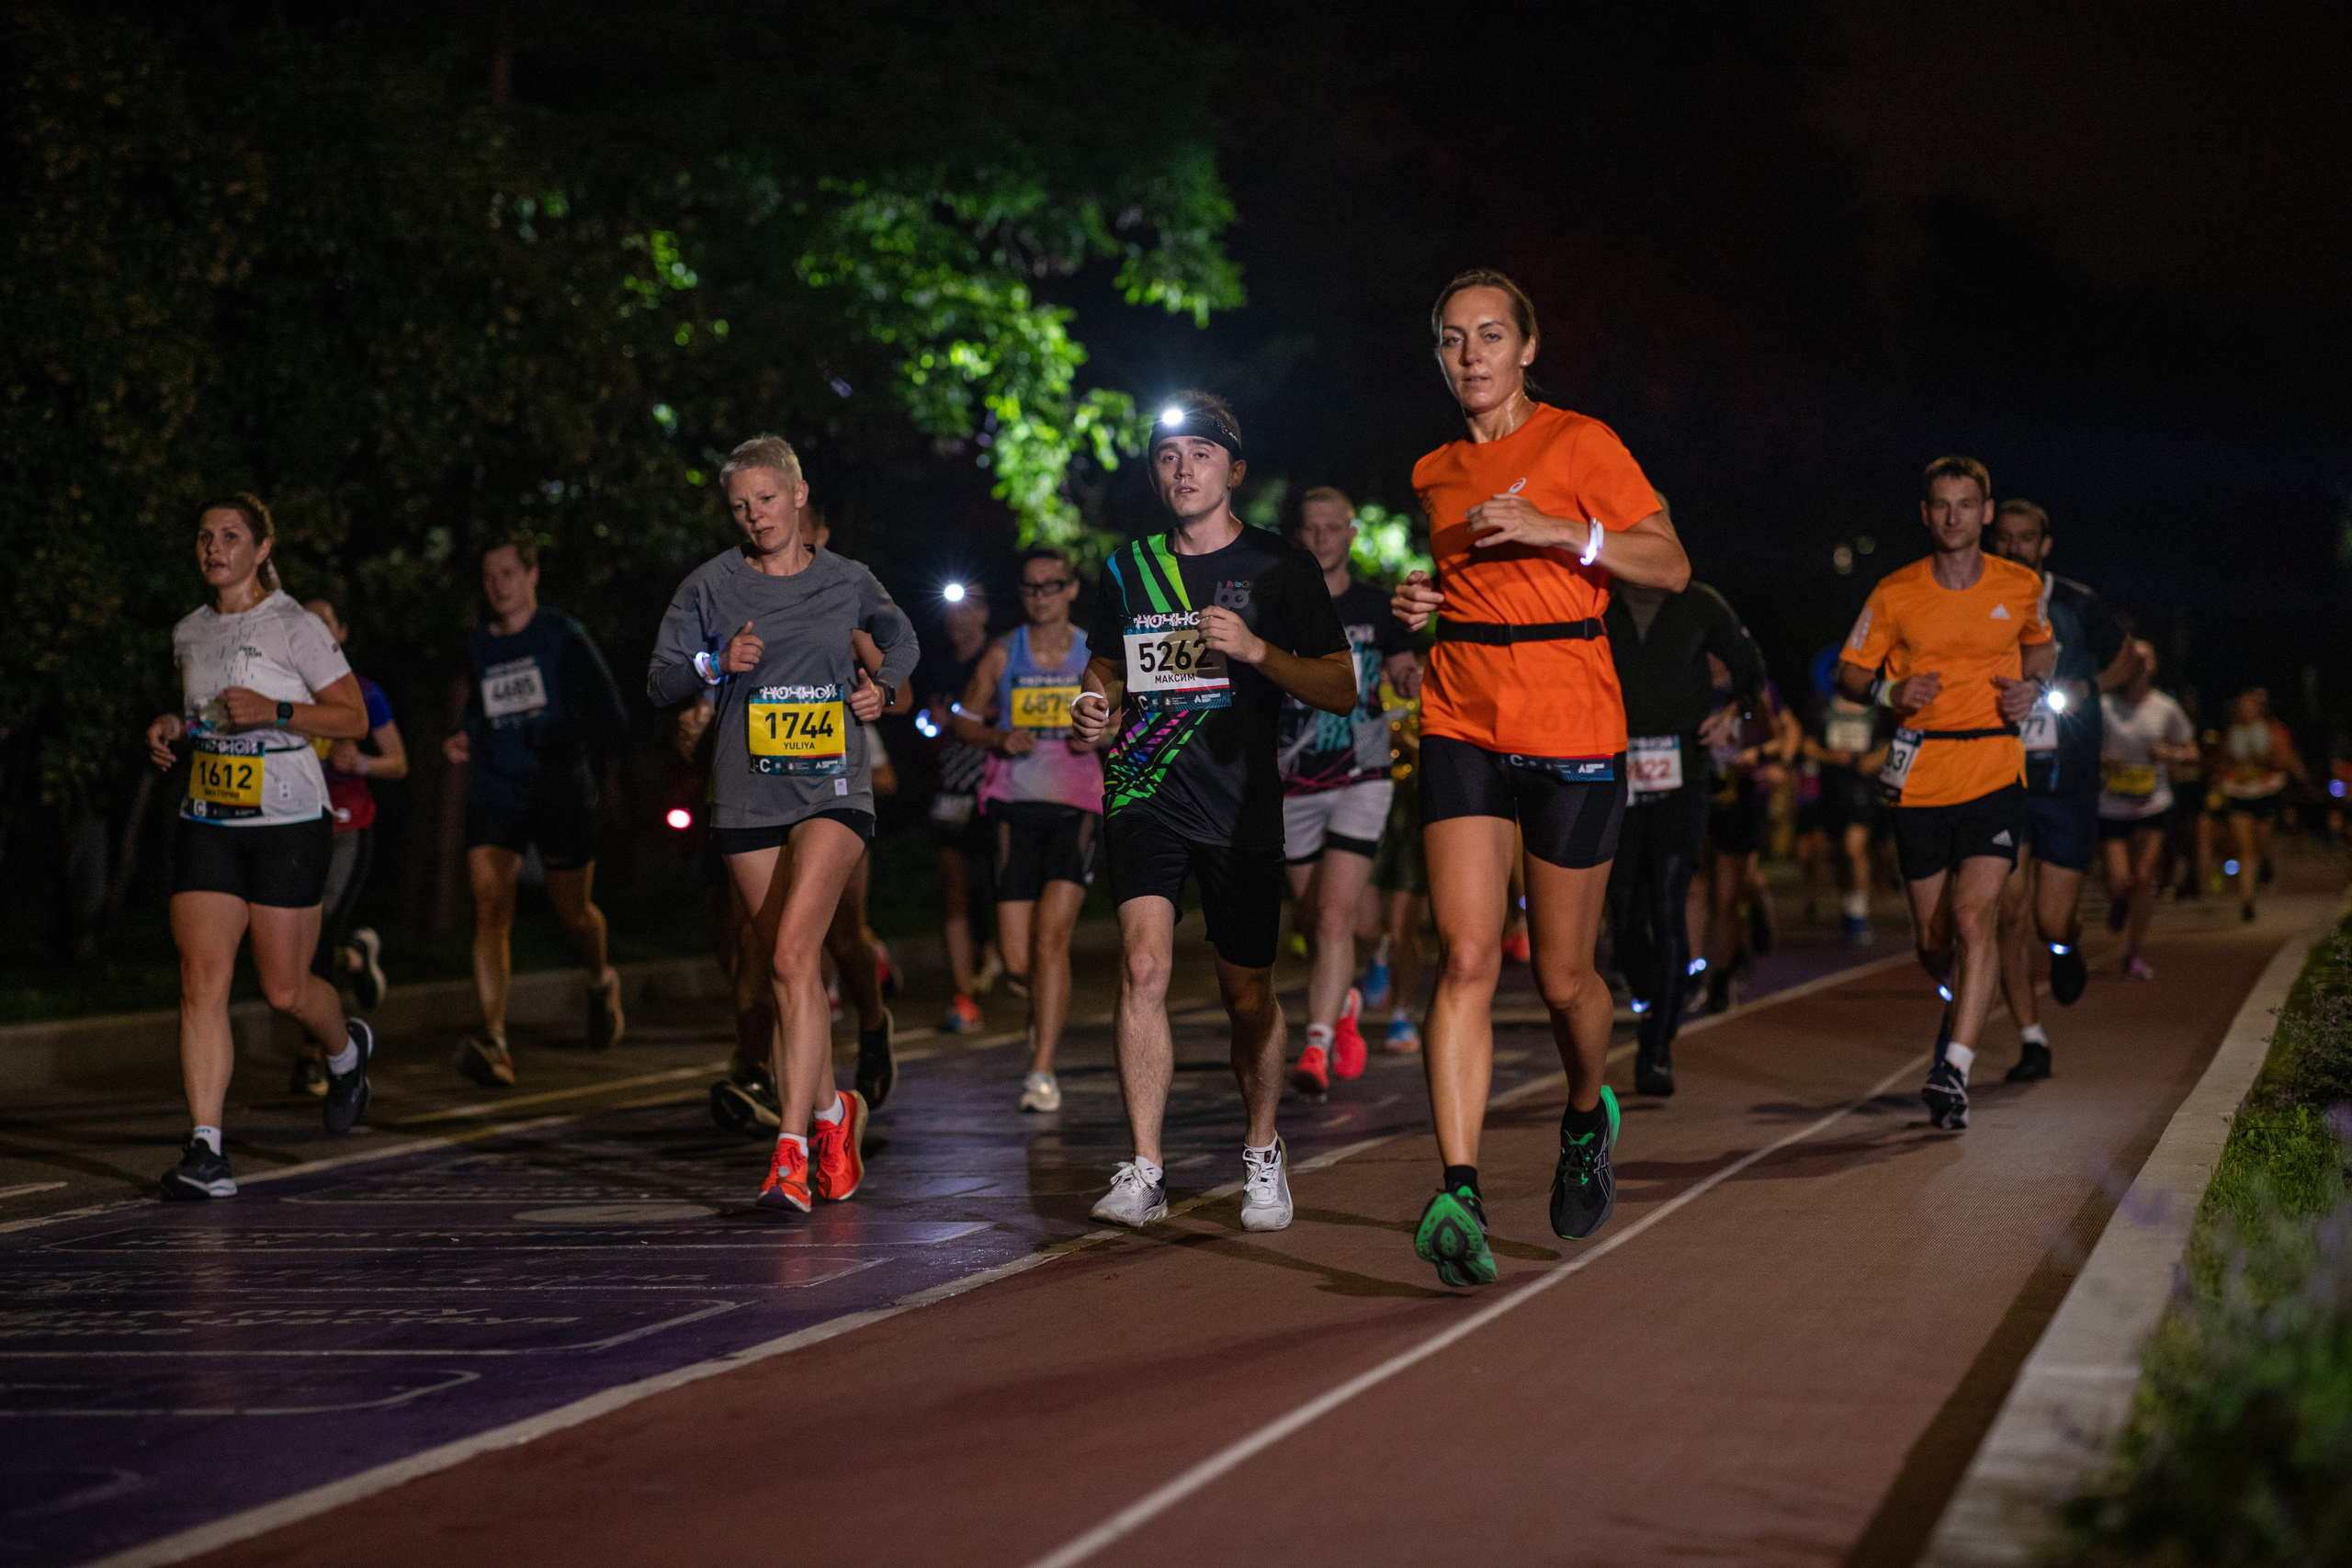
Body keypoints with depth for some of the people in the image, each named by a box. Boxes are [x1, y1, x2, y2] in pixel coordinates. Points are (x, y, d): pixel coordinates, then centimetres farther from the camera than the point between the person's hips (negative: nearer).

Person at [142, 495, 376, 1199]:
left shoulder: (295, 627, -6)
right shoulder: (188, 633, 11)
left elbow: (354, 718, -7)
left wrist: (274, 711, -19)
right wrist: (172, 727, 5)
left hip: (288, 824, -4)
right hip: (207, 824, 4)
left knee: (284, 989, 2)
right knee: (202, 978, -10)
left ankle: (347, 1048, 38)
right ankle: (205, 1150, -14)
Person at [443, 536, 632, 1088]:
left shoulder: (562, 637, -1)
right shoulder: (478, 646, 12)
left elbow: (610, 716, -2)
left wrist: (569, 742, -19)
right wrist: (463, 738, 7)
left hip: (559, 790, -2)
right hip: (493, 790, 2)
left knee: (572, 912, 10)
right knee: (489, 903, -17)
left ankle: (601, 981, 47)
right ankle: (494, 1045, -27)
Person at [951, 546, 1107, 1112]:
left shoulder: (1096, 656, 6)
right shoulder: (1003, 654, 8)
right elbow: (962, 721, 14)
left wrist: (1102, 737, -8)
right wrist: (1000, 738, -6)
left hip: (1076, 808, -1)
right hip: (1014, 807, 1)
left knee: (1051, 935, -18)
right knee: (1017, 960, -3)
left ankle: (1042, 1071, -14)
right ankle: (1047, 1005, 35)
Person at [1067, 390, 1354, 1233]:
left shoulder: (1279, 567, 1)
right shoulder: (1128, 569, 10)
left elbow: (1341, 691, -2)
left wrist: (1256, 649, -17)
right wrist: (1093, 707, 1)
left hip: (1241, 800, -1)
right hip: (1144, 790, 1)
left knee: (1247, 995, 6)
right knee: (1144, 963, -18)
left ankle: (1262, 1151, 30)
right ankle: (1143, 1173, -15)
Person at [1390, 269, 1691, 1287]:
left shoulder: (1579, 443, -1)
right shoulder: (1434, 474, 14)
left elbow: (1670, 567, -5)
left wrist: (1562, 530, -17)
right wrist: (1420, 603, 7)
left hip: (1574, 735, -3)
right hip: (1463, 725, 3)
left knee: (1564, 977, 6)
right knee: (1466, 956, -14)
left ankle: (1588, 1116, 38)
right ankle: (1458, 1194, -21)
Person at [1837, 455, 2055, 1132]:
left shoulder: (2022, 586, 3)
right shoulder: (1895, 594, -1)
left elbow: (2041, 644, 24)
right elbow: (1848, 672, 7)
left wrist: (2032, 687, 3)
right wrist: (1890, 692, -14)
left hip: (1995, 774, -1)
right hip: (1919, 776, 1)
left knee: (1974, 916, -18)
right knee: (1932, 938, 8)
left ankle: (1954, 1069, -21)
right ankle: (1962, 1009, 42)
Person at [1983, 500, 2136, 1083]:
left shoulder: (2078, 606, 1)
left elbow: (2124, 659, 16)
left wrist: (2085, 688, -3)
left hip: (2066, 778, -1)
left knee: (2052, 921, -4)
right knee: (2010, 914, -8)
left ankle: (2067, 947, 35)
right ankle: (2032, 1040, 2)